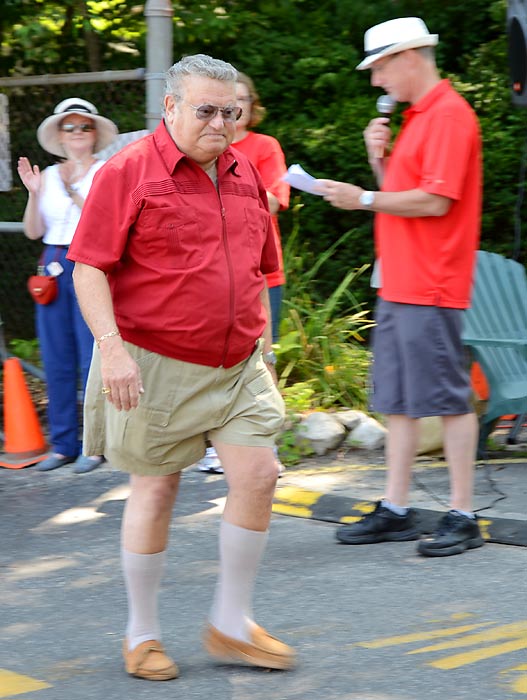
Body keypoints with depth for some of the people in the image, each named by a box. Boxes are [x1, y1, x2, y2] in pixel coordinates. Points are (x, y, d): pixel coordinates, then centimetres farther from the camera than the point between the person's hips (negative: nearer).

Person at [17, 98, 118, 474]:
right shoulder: (49, 176, 12)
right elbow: (33, 231, 9)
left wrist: (75, 192, -21)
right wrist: (34, 194, -5)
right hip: (55, 266, 5)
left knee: (92, 358, -6)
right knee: (57, 360, 7)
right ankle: (63, 444, 15)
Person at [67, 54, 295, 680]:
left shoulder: (244, 174, 11)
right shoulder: (129, 171, -8)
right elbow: (89, 267, -12)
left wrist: (261, 342, 18)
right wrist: (112, 348, -20)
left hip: (239, 367, 6)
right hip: (156, 366, -5)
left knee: (257, 476, -4)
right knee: (154, 490, 2)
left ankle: (230, 625, 11)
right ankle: (142, 635, 17)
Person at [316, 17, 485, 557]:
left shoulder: (449, 115, -12)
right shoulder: (415, 117, 19)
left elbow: (436, 201, -19)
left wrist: (364, 199, -14)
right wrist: (380, 159, 5)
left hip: (430, 289, -10)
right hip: (397, 284, 10)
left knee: (449, 399, -5)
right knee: (397, 401, 10)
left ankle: (462, 517, -1)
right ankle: (394, 512, 14)